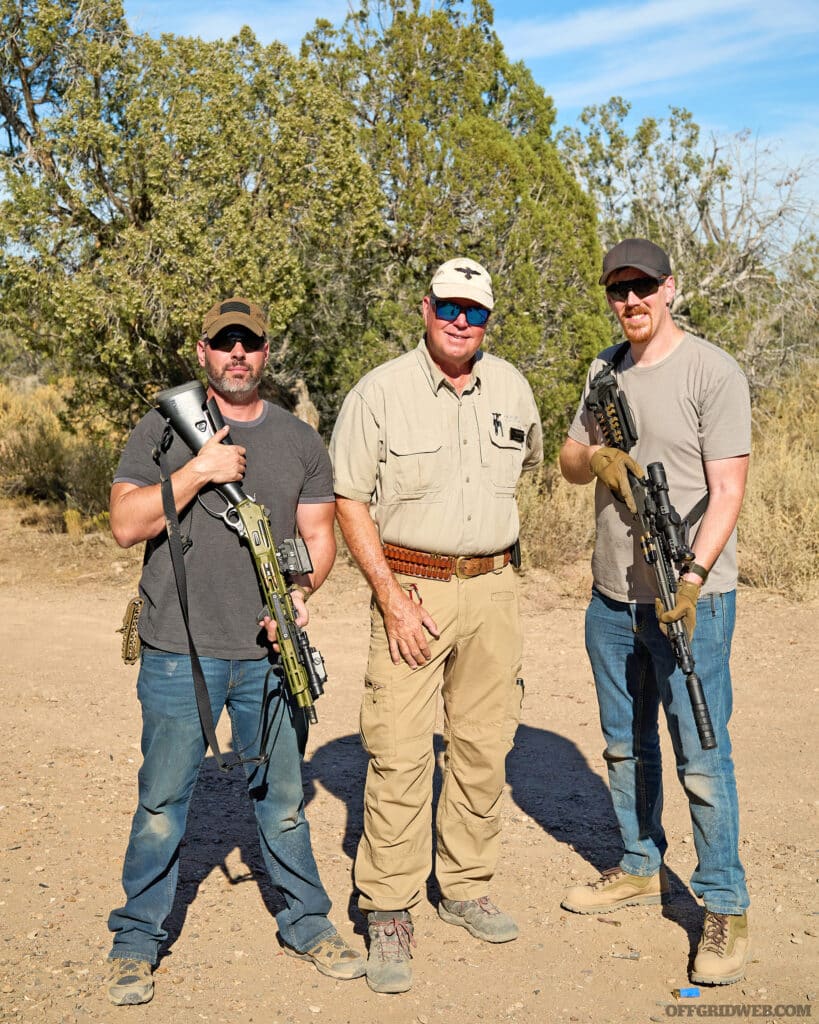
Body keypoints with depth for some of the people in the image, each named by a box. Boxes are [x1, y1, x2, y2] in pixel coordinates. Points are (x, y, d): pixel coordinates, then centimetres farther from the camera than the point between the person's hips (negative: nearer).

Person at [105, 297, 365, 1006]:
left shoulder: (300, 441, 9)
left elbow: (319, 536, 9)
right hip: (179, 653, -2)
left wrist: (301, 591, -9)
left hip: (270, 652, 2)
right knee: (162, 803, 6)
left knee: (282, 797, 13)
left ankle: (307, 924, 29)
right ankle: (136, 941, 22)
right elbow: (126, 525, -5)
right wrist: (196, 472, -15)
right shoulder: (163, 429, 2)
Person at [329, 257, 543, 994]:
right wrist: (392, 597, -13)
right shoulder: (380, 392, -6)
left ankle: (467, 890, 27)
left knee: (484, 746, 10)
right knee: (399, 754, -6)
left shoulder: (511, 387, 7)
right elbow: (350, 500, -6)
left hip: (493, 588, 5)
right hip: (410, 588, -4)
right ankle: (389, 918, 7)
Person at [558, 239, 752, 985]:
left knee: (702, 759, -1)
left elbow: (727, 490, -15)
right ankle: (641, 870, 35)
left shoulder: (713, 372, -10)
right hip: (612, 596, 7)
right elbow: (569, 461, 16)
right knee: (625, 746, 17)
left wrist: (693, 576, -26)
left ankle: (726, 908, 13)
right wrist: (595, 457, -7)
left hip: (689, 598, -7)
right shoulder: (605, 371, 11)